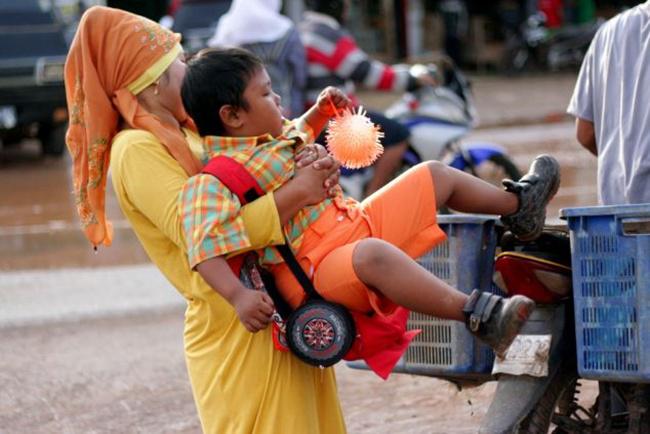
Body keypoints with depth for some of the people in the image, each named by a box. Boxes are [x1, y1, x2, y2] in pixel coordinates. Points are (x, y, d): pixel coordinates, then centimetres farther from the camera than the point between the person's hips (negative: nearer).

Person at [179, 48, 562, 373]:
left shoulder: (274, 138, 11)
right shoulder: (214, 181, -21)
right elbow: (205, 247, -33)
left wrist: (321, 111, 20)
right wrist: (239, 296, -45)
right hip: (318, 266, -11)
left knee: (434, 176, 20)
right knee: (373, 255, -45)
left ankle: (518, 205, 44)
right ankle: (479, 317, -49)